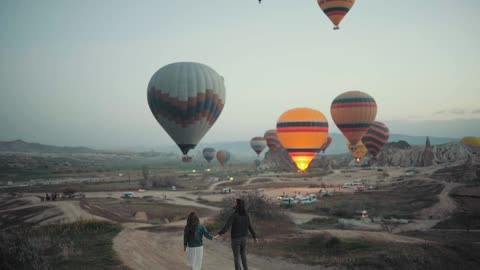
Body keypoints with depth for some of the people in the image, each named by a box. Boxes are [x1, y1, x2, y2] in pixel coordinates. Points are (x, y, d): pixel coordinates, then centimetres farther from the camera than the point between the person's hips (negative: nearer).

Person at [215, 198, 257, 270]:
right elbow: (250, 227, 7)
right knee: (243, 254, 24)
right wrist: (254, 237, 18)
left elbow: (227, 225, -32)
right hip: (243, 238, 5)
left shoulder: (233, 215, -19)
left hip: (235, 239, -5)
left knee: (236, 256, 8)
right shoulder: (246, 215, 0)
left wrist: (219, 234, -41)